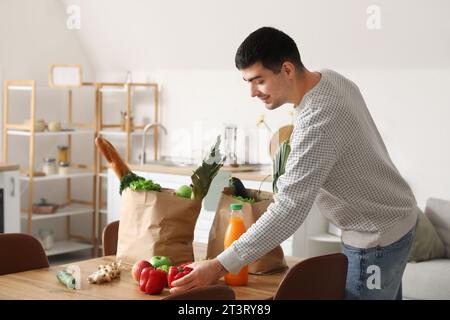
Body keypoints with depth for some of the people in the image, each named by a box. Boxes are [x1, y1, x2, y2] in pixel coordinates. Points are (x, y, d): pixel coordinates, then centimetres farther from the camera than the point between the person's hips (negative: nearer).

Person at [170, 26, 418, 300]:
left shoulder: (318, 121, -33)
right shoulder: (331, 77, -4)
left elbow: (289, 210, -36)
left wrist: (221, 266, -37)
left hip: (377, 236, -9)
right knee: (384, 293, 20)